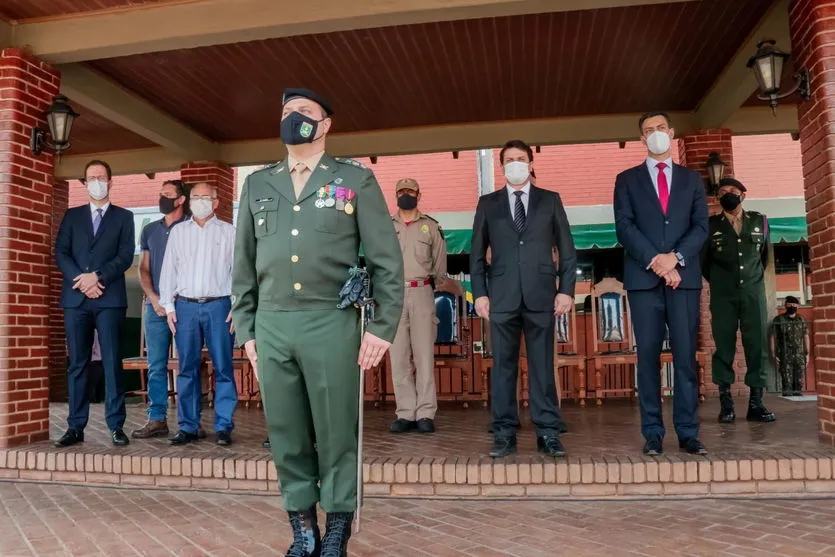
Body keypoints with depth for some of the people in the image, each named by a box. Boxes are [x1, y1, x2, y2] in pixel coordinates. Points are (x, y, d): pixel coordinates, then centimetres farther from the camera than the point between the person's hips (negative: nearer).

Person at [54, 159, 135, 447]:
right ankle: (76, 427, 8)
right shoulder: (72, 216, 17)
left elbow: (126, 256, 0)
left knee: (112, 362, -4)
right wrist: (81, 280, -9)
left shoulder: (123, 216, 11)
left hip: (110, 298, -2)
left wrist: (97, 276, -13)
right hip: (76, 298, 2)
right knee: (77, 364, 3)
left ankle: (116, 426, 0)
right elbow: (61, 253, 7)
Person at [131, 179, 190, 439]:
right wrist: (154, 298, -1)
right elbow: (143, 269, 15)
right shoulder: (150, 230, 16)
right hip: (155, 306, 4)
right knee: (156, 366, 4)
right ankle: (157, 420, 10)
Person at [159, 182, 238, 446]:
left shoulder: (228, 231, 8)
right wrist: (168, 306, 4)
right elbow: (168, 270, 12)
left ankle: (223, 427, 5)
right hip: (185, 306, 2)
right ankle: (188, 427, 12)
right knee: (187, 369, 5)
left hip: (218, 306, -2)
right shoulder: (178, 231, 14)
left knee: (223, 368, -2)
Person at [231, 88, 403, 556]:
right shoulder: (257, 186, 15)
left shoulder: (355, 179, 4)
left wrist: (383, 327, -7)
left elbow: (388, 259, 0)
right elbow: (244, 265, 15)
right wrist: (246, 329, 9)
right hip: (272, 326, 4)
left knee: (336, 435, 3)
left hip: (331, 323, -3)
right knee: (286, 435, 8)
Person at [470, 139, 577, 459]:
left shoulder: (550, 201, 12)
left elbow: (567, 249, 8)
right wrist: (480, 292, 0)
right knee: (503, 365, 2)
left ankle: (548, 433, 7)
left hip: (540, 295, 0)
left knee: (543, 365, 1)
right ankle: (504, 434, 8)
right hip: (502, 296, 1)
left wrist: (566, 289, -1)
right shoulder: (488, 203, 13)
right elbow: (477, 253, 10)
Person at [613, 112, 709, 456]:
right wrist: (655, 260, -12)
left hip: (684, 277, 1)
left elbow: (701, 226, 6)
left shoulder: (691, 179, 17)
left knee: (686, 356, 0)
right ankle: (653, 433, 4)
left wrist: (676, 257, -11)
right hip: (644, 277, -1)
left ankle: (688, 433, 6)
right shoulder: (627, 180, 12)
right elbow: (624, 227, 0)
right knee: (648, 356, -1)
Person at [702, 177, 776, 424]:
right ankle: (726, 403, 2)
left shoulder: (759, 221, 9)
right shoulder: (711, 225, 3)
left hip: (754, 293, 2)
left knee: (757, 345, -2)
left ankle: (756, 403, 4)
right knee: (724, 346, -2)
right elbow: (703, 261, 11)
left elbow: (765, 255, 21)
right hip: (723, 296, -1)